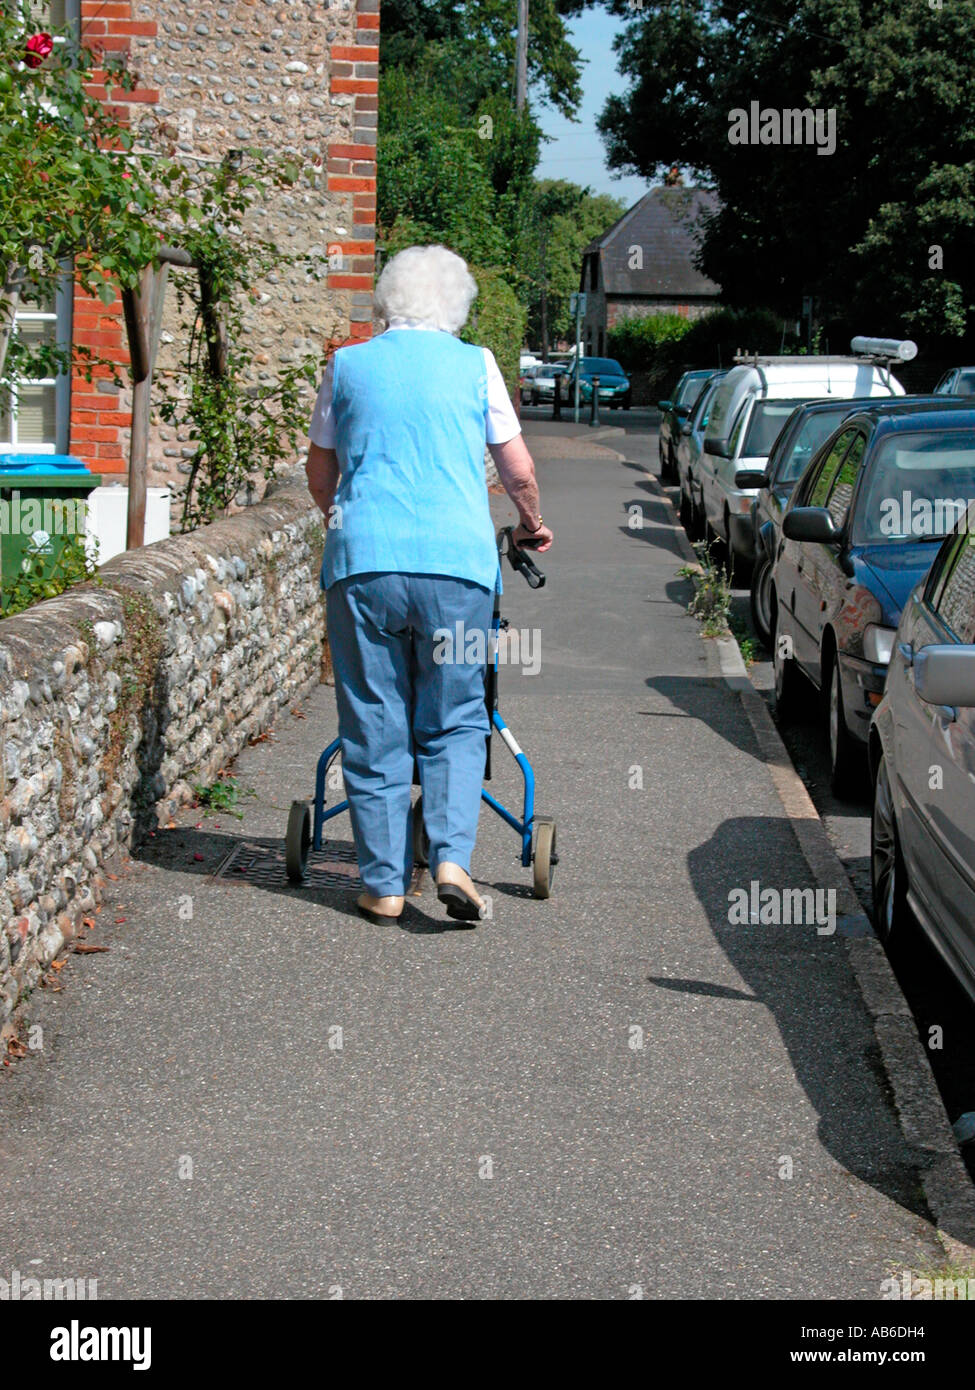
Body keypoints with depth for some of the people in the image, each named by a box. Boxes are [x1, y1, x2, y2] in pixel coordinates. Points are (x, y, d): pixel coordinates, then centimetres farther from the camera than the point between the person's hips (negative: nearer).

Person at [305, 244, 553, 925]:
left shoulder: (349, 365, 11)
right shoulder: (475, 365, 7)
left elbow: (320, 470, 20)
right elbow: (519, 471, 9)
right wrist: (532, 524, 30)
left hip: (362, 563, 1)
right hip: (457, 563, -1)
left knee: (374, 727, 7)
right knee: (455, 722, 10)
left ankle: (384, 884, 9)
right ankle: (452, 857, -7)